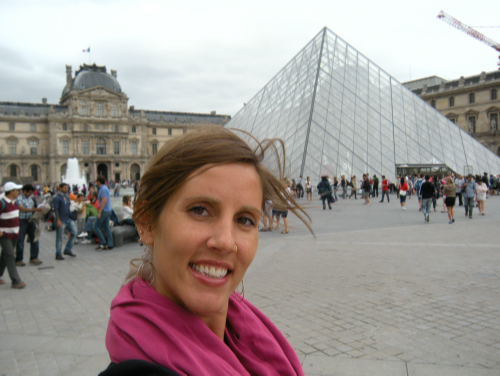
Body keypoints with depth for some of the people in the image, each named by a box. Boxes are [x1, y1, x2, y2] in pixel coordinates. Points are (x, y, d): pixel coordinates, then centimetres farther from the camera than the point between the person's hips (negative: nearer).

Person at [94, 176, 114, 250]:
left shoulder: (103, 189, -15)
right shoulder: (105, 188, 15)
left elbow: (104, 200, -23)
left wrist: (99, 212, -23)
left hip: (104, 211, -10)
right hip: (108, 210, 10)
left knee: (96, 227, -2)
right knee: (107, 227, 9)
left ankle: (103, 243, -3)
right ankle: (110, 245, 9)